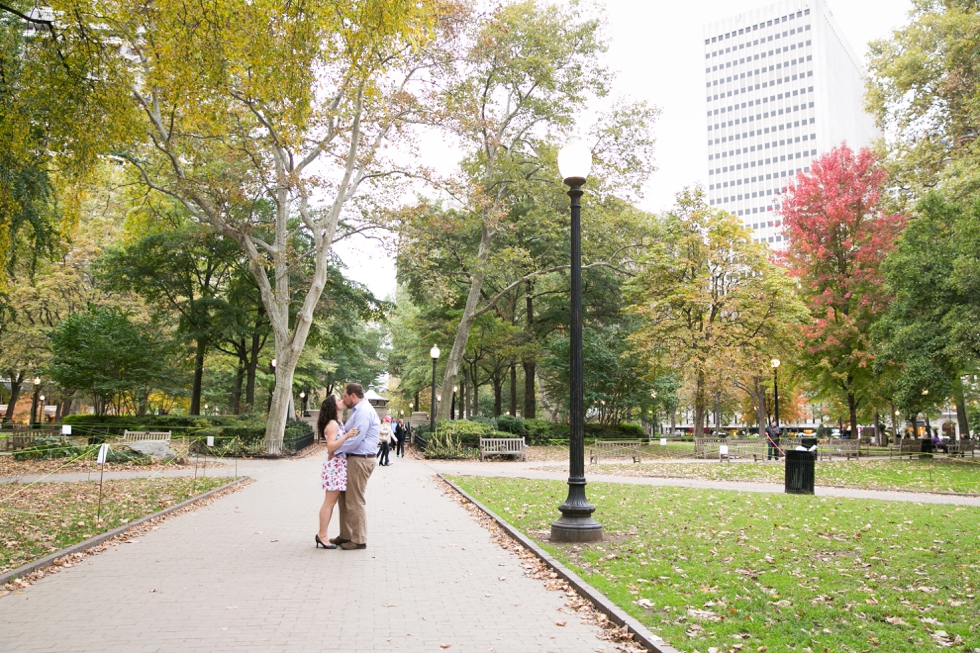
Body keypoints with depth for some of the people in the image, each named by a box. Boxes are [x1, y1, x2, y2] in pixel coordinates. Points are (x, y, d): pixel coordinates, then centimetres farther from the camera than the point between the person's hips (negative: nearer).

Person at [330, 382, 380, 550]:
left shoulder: (364, 412, -16)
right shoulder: (358, 411, 18)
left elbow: (355, 439, -21)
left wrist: (335, 450, -12)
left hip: (360, 460, -10)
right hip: (353, 459, 10)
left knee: (355, 502, -3)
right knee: (344, 499, 15)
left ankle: (359, 540, 5)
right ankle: (346, 536, 24)